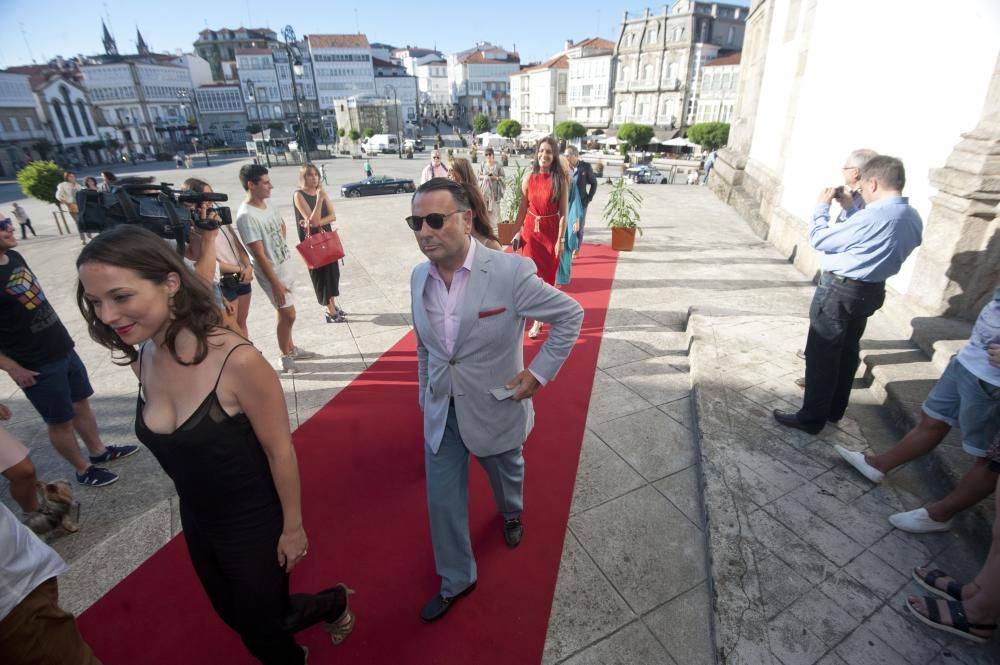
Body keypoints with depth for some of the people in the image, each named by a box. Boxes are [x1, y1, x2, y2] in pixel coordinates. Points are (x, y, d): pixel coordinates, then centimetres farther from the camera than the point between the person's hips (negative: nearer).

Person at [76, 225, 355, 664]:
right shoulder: (141, 360, -11)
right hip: (197, 522, 7)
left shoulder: (237, 360, -32)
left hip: (254, 523, -6)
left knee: (263, 622, 17)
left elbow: (280, 450, -21)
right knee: (236, 616, 27)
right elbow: (174, 443, 4)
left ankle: (333, 604, 47)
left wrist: (293, 526, -11)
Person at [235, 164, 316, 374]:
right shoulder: (246, 216, -22)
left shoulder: (268, 206, 3)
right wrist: (275, 283, -21)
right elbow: (259, 254, -22)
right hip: (273, 273, -8)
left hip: (288, 267, 8)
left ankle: (291, 349, 33)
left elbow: (281, 225, 26)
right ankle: (285, 357, 17)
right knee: (288, 315, 0)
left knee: (285, 313, 18)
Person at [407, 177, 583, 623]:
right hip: (440, 412, 3)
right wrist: (425, 394, 14)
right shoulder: (419, 277, -6)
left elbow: (571, 315, -13)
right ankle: (456, 579, 39)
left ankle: (511, 515, 62)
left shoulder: (510, 271, -23)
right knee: (443, 499, 12)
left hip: (495, 408, -3)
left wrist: (539, 372, -15)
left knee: (505, 475, 25)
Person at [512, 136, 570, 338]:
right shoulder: (529, 179, 1)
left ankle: (538, 319, 17)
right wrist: (517, 231, 4)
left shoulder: (560, 180, -6)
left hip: (551, 231, -2)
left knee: (546, 275, 6)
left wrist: (561, 240, -11)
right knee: (533, 274, 5)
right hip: (531, 230, 2)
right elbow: (523, 208, 7)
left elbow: (563, 213, -7)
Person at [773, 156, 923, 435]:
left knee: (821, 355, 1)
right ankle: (835, 409, 34)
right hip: (871, 291, 9)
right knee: (847, 351, 20)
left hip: (839, 290, -9)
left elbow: (819, 239, -17)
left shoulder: (873, 216, -24)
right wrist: (850, 209, 12)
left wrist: (822, 206, -3)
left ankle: (812, 418, 11)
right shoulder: (913, 218, 4)